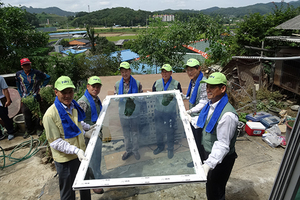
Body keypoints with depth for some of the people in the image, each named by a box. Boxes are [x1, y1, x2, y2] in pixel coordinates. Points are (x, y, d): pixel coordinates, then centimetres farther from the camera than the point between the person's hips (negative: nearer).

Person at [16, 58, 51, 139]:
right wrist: (21, 96, 10)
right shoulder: (18, 74, 3)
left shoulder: (36, 73, -6)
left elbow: (47, 77, 5)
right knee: (26, 115, 9)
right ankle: (29, 130, 27)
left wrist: (41, 87, 2)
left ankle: (39, 129, 23)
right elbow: (18, 86, 15)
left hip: (35, 97, -2)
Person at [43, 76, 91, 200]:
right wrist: (76, 150, -28)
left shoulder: (75, 106, 1)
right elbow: (55, 142, -20)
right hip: (66, 159, -6)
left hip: (81, 154, 7)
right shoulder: (50, 115, -22)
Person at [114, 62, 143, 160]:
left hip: (135, 112, -1)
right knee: (126, 133, 16)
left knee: (135, 132, 14)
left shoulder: (137, 83, -4)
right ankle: (128, 150, 35)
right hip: (123, 113, 2)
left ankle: (135, 150, 33)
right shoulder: (117, 84, 1)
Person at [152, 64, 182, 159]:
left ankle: (170, 149, 31)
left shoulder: (176, 84, -7)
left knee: (170, 131, 10)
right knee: (159, 130, 18)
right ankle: (160, 146, 40)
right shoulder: (157, 83, 2)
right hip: (158, 111, 3)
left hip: (170, 112, -3)